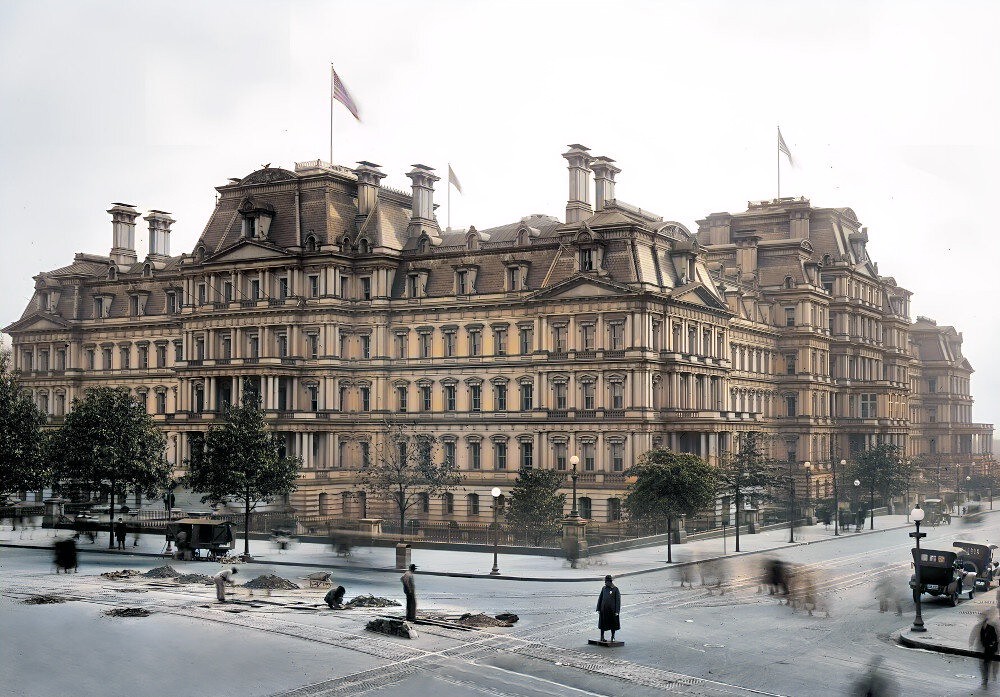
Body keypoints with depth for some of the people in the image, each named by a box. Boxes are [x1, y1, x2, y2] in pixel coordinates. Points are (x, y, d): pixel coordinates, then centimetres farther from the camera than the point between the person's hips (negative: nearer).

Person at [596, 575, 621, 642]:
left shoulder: (615, 589, -6)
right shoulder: (604, 588, 7)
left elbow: (618, 600, -6)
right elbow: (600, 598, 11)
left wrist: (617, 611, -11)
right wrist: (598, 609, 6)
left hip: (612, 610, -4)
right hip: (604, 609, 4)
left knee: (613, 624, 5)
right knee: (602, 624, 8)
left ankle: (613, 637, 19)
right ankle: (602, 637, 19)